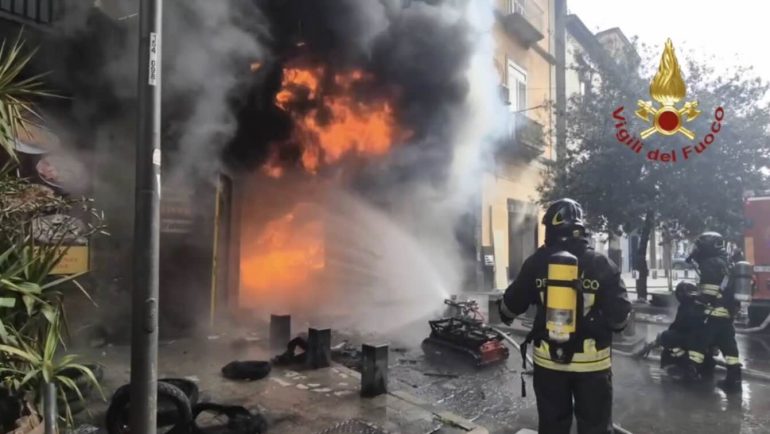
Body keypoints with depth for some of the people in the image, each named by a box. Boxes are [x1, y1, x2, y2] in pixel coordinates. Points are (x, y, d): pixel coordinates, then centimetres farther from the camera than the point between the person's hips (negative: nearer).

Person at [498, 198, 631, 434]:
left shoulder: (537, 262, -6)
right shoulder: (602, 264, -10)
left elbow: (511, 304, 3)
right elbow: (620, 316, -10)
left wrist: (506, 316, 25)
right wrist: (603, 324, 13)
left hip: (548, 359, 2)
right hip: (591, 361, -1)